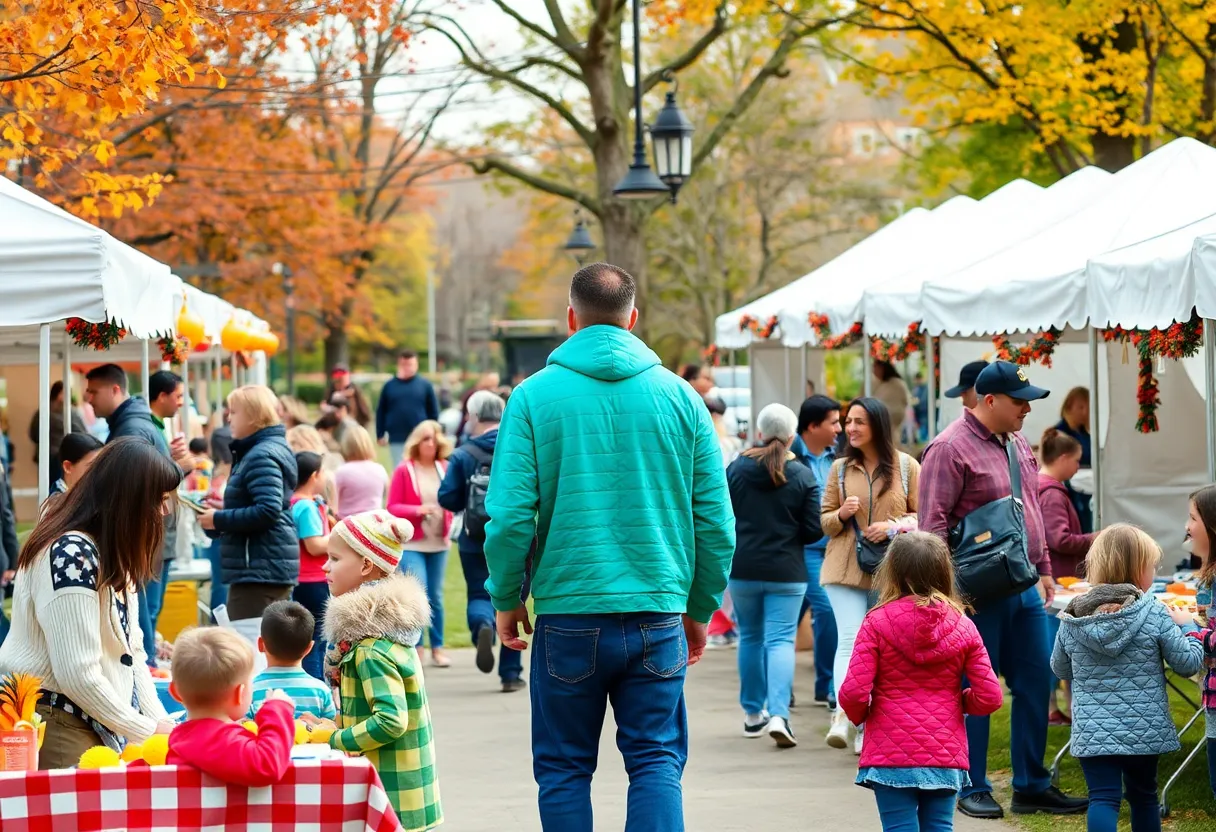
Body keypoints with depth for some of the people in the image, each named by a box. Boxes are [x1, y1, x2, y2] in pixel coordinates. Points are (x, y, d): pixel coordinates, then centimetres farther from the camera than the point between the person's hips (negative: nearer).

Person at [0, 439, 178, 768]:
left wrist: (159, 720, -2)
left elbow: (131, 651, 11)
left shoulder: (112, 554, 12)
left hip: (94, 724, 9)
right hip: (55, 726, -9)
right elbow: (78, 675, -24)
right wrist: (147, 731, -15)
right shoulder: (73, 555, -21)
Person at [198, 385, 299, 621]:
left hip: (259, 570, -11)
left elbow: (268, 511, -23)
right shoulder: (257, 451, 20)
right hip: (273, 568, 11)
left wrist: (219, 520, -15)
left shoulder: (262, 456, -13)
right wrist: (226, 509, 14)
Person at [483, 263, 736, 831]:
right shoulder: (679, 396, 2)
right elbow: (716, 522, 3)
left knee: (564, 768, 10)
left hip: (568, 615, -1)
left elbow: (510, 517, -10)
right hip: (658, 617, 1)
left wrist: (505, 599, 5)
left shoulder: (535, 396, -4)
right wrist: (700, 609, 15)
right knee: (657, 762, 7)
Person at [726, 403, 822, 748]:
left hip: (742, 569, 2)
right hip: (786, 572, -2)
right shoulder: (803, 476, -6)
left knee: (750, 637, 15)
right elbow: (814, 530, -5)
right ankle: (778, 713, -18)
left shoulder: (736, 468, -4)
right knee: (781, 639, -2)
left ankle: (753, 713, 23)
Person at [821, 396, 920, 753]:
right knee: (850, 640, -15)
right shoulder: (840, 468, 8)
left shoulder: (906, 466, 2)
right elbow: (824, 520, 12)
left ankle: (867, 727, 16)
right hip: (845, 569, 0)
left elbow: (923, 516, 3)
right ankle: (842, 715, -24)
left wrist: (895, 526, -15)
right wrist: (841, 515, -11)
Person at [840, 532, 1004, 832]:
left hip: (891, 753, -3)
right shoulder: (963, 627, 1)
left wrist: (859, 715, 9)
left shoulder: (877, 622, -7)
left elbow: (853, 693, -13)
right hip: (945, 752, 3)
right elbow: (989, 697, -3)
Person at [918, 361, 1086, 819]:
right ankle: (972, 789, 11)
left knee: (1036, 682, 9)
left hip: (1024, 590, 8)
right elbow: (933, 524, -16)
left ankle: (1031, 785, 19)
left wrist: (1043, 569, 20)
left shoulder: (1016, 443, 13)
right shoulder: (951, 449, -13)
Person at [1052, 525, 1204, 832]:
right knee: (1143, 795, 18)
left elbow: (1060, 669, 11)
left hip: (1092, 731, 0)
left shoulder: (1072, 618, -3)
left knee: (1103, 799, -3)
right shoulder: (1154, 614, -11)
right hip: (1144, 730, 0)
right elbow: (1188, 664, -5)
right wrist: (1187, 626, 12)